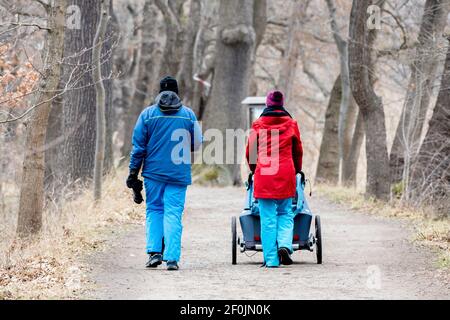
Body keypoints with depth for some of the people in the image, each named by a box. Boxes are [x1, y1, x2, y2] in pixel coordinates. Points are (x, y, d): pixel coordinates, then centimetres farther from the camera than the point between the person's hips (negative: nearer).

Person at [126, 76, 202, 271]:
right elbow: (197, 143, 5)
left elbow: (138, 147, 0)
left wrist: (133, 174, 4)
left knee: (154, 210, 14)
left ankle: (154, 252, 1)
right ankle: (172, 258, -5)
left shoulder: (147, 114, 1)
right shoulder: (188, 114, 2)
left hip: (153, 172, 0)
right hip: (179, 174, 0)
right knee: (173, 213, 2)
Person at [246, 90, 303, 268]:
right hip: (286, 174, 1)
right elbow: (298, 151, 15)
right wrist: (297, 170, 31)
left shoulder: (258, 124, 3)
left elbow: (250, 151, 9)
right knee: (286, 213, 14)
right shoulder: (291, 124, 6)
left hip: (263, 174, -1)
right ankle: (284, 245, -10)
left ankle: (271, 259, 0)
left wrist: (254, 169, 27)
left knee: (268, 217, 2)